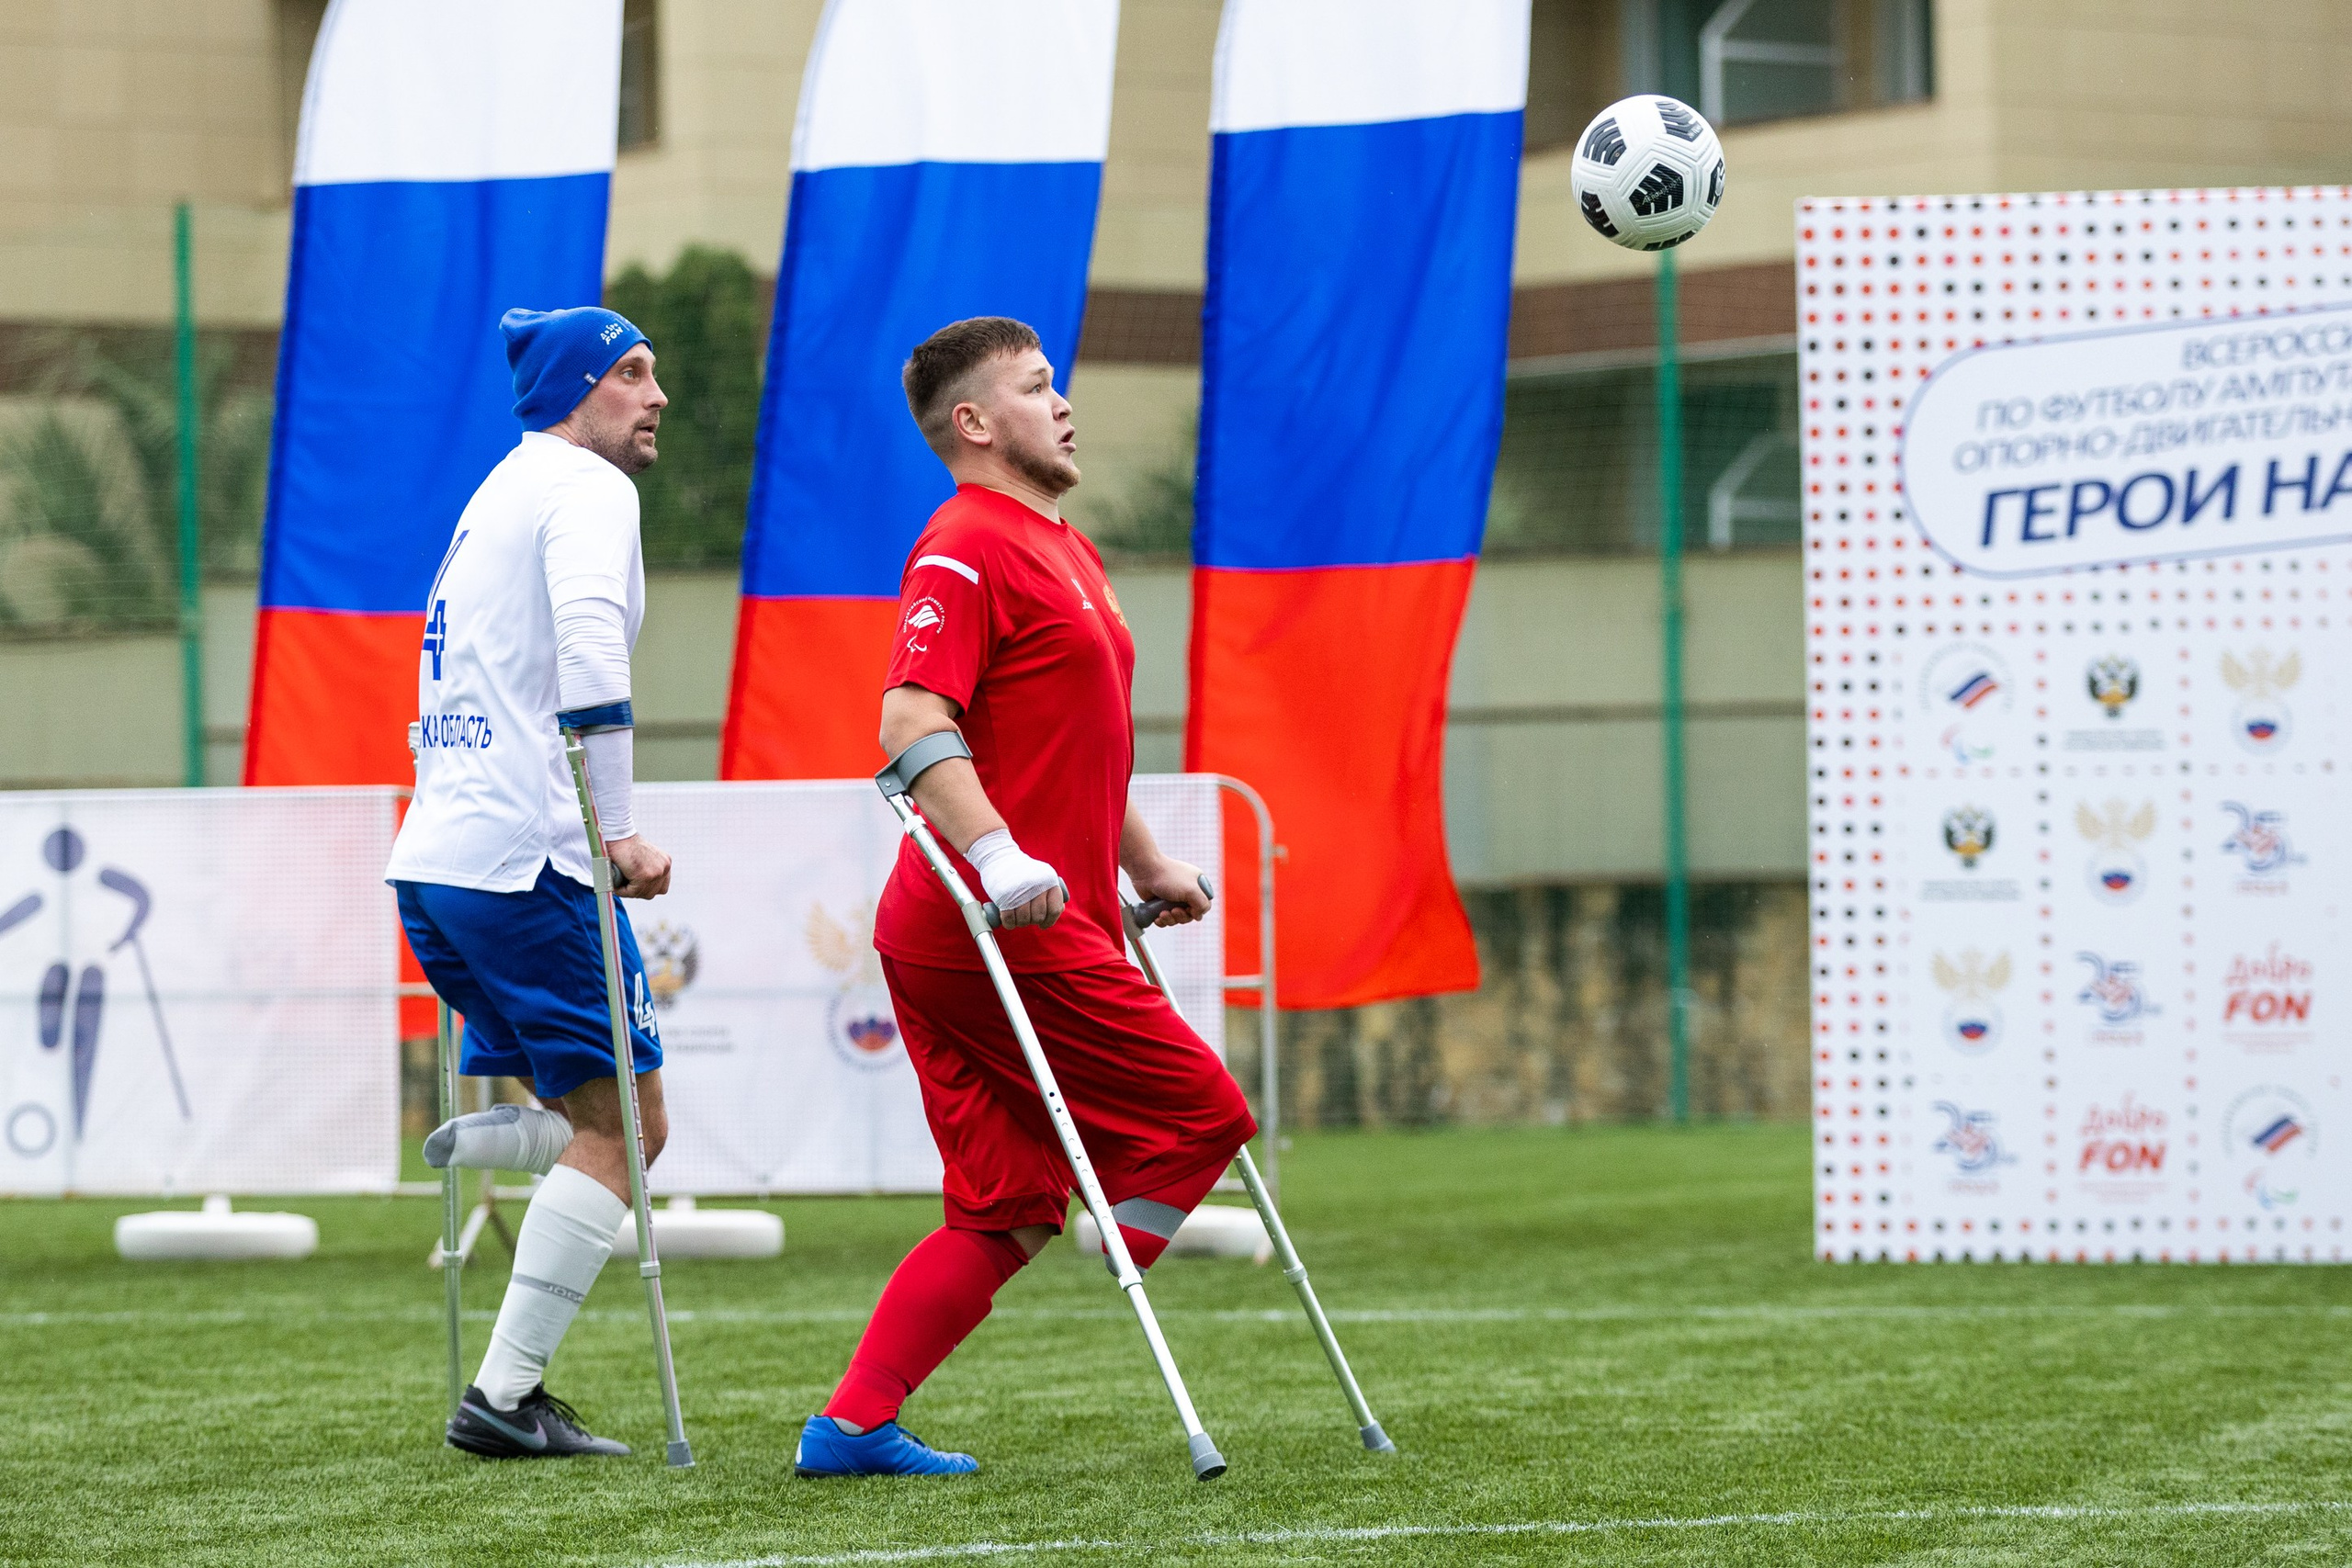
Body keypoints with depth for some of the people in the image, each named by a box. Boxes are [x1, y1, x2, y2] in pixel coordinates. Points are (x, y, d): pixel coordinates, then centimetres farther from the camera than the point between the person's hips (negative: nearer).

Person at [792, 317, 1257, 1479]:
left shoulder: (1067, 554, 21)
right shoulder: (965, 547, -11)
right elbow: (912, 723, -22)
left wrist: (1146, 867, 33)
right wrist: (997, 857, -32)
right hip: (1000, 933, -10)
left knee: (1004, 1209, 7)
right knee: (1200, 1116, -5)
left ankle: (853, 1424, 5)